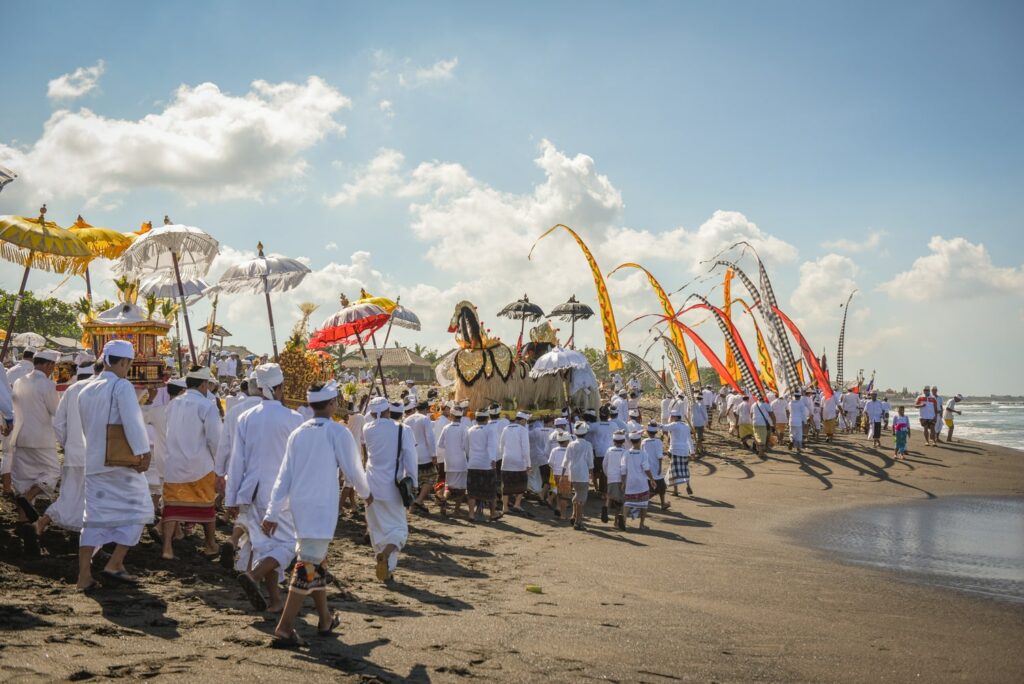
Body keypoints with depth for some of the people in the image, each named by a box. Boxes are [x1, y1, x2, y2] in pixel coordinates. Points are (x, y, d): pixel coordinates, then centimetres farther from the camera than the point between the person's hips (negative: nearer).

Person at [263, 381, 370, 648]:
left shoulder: (297, 433, 7)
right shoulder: (338, 432, -9)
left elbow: (283, 476, 6)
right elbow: (353, 470, -2)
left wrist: (272, 513, 7)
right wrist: (366, 494, 17)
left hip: (298, 506, 7)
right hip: (322, 506, -6)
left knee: (316, 561, 20)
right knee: (308, 566, -5)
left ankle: (325, 620, 32)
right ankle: (284, 629, -9)